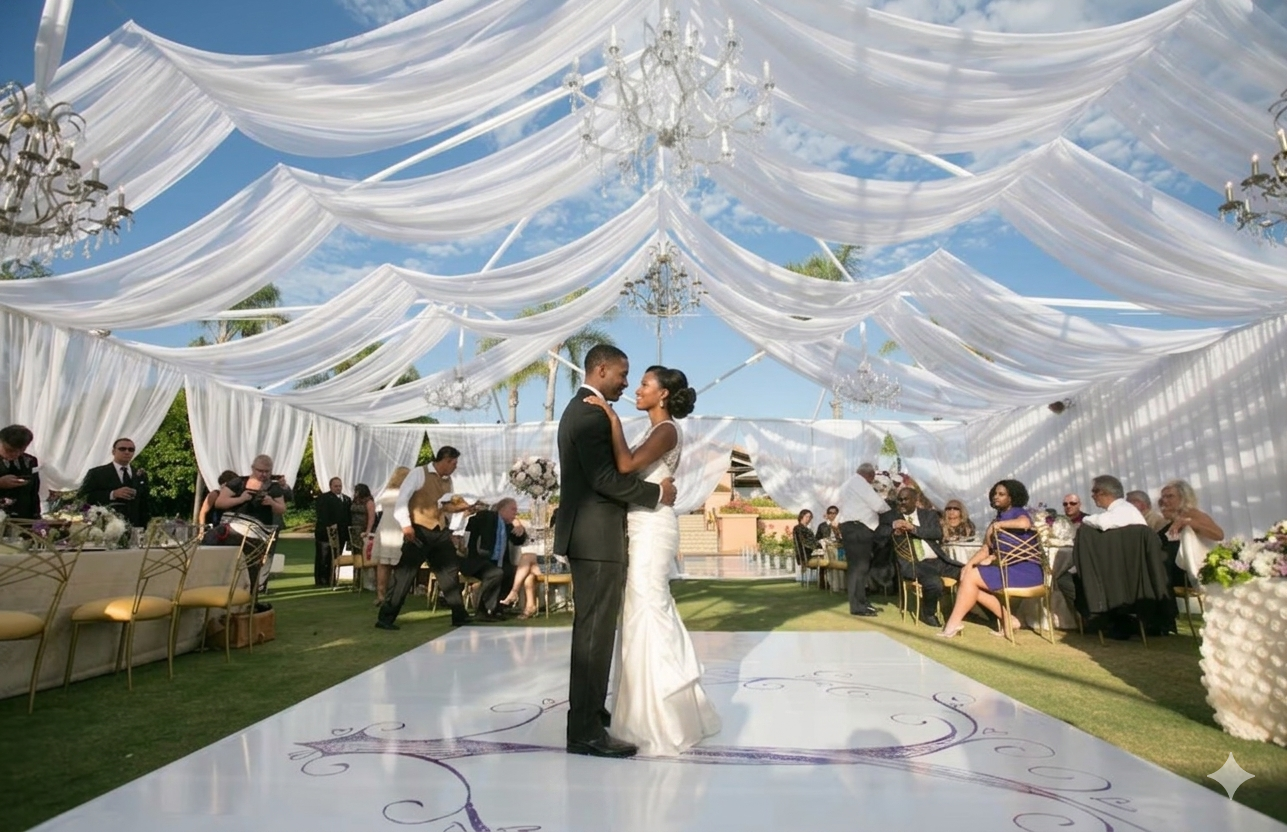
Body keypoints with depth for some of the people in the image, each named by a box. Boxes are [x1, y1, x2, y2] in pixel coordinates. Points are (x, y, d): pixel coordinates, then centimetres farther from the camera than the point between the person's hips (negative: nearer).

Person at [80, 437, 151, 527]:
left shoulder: (141, 475, 13)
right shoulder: (96, 473, 4)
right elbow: (83, 497, -7)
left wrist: (145, 528, 4)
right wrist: (112, 494, -19)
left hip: (133, 527, 3)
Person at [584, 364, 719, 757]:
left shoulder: (666, 431, -13)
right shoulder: (654, 431, 16)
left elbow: (626, 465, -26)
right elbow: (628, 467, 10)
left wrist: (612, 418, -21)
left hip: (652, 528, -10)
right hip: (642, 528, 10)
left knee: (648, 613, -4)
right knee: (653, 612, 14)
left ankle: (660, 722, 7)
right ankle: (670, 712, 27)